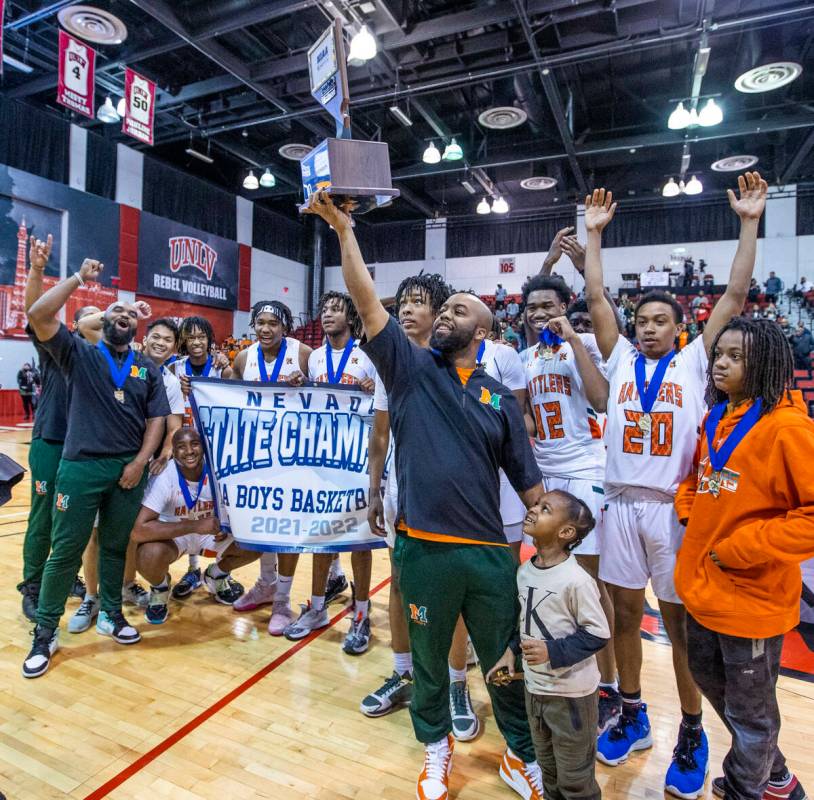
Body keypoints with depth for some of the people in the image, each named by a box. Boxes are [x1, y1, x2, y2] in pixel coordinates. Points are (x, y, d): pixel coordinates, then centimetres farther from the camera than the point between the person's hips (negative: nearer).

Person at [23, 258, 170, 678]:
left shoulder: (148, 369, 10)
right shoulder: (79, 353, 4)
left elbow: (157, 420, 6)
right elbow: (38, 315, -12)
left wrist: (140, 462, -5)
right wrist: (79, 277, -9)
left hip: (129, 469, 3)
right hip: (81, 466, -2)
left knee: (115, 546, 15)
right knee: (65, 550, 3)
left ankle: (111, 614, 31)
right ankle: (45, 633, 17)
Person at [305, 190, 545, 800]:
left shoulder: (501, 399, 5)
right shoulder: (410, 368, 1)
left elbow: (528, 481, 7)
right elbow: (366, 299, -8)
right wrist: (344, 229, -12)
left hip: (489, 552, 1)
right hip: (423, 547, -1)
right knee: (428, 659, 18)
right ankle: (437, 745, 45)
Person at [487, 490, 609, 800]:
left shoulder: (575, 580, -25)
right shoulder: (524, 571, -3)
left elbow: (598, 633, -19)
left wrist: (553, 652, -24)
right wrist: (512, 651, 4)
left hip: (572, 693, -6)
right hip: (534, 688, 7)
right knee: (548, 769, 27)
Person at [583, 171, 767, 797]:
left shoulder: (695, 362, 3)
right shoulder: (622, 359, 8)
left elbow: (735, 295, -1)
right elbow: (595, 299, 5)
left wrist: (750, 222, -1)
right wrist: (594, 234, 6)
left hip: (673, 507, -2)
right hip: (621, 503, 2)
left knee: (680, 619, 9)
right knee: (625, 611, 12)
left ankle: (692, 733, 29)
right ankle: (633, 717, 32)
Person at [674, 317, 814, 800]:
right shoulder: (715, 420, 5)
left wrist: (742, 547, -21)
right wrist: (689, 511, 2)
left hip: (752, 595, -8)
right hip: (701, 584, 8)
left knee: (749, 710, 15)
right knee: (710, 680, 26)